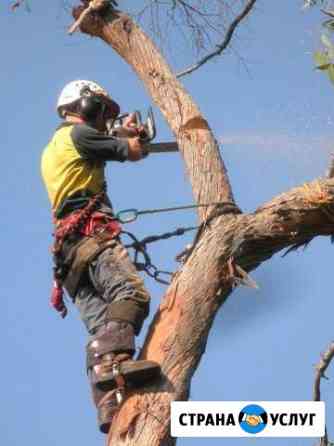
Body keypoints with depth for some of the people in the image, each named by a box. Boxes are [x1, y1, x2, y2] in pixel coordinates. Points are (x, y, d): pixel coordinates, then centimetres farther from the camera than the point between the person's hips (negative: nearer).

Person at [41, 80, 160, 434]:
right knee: (130, 292, -28)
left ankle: (109, 408, -19)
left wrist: (121, 134, 50)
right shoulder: (77, 133, 3)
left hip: (68, 246, 9)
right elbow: (134, 152, 7)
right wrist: (131, 138, 29)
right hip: (91, 233, -9)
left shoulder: (52, 149, 31)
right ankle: (116, 363, -50)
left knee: (100, 329, -5)